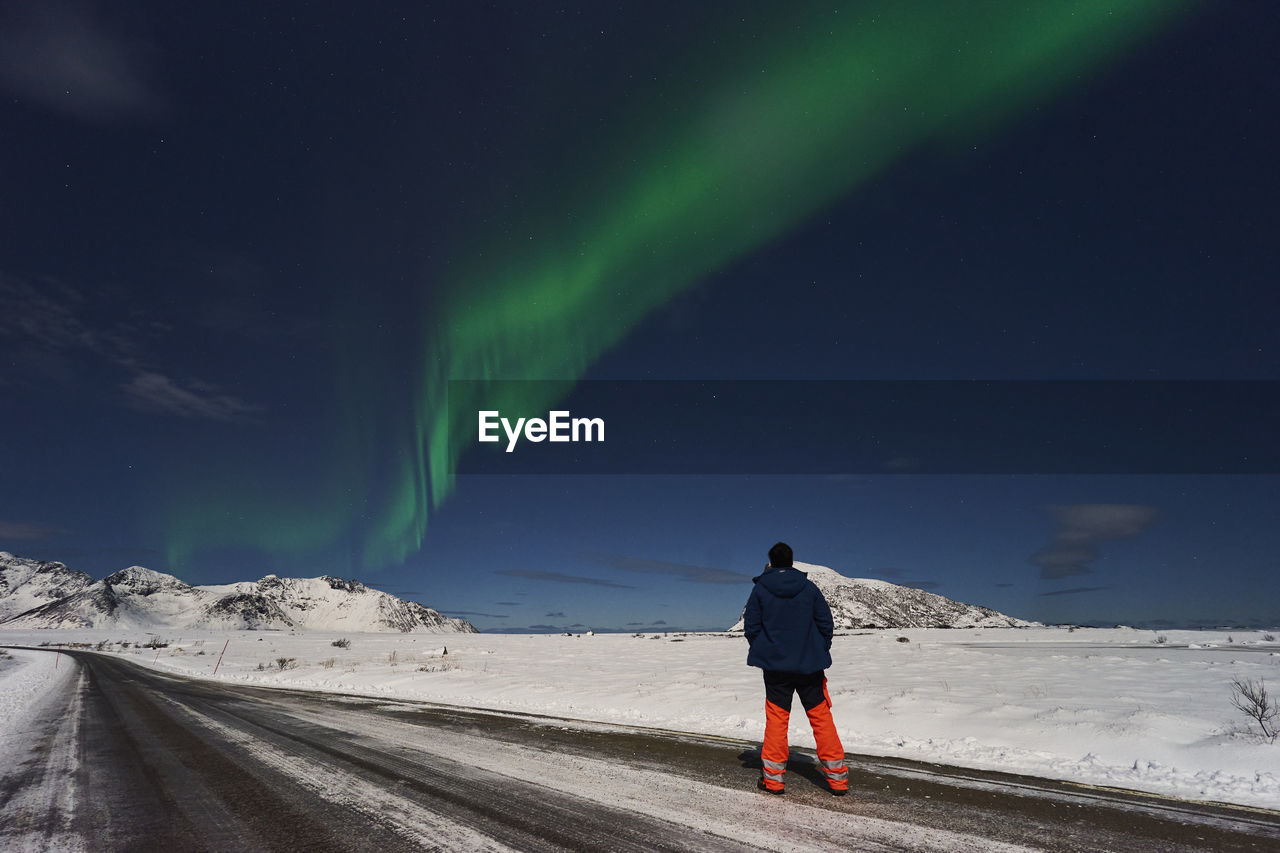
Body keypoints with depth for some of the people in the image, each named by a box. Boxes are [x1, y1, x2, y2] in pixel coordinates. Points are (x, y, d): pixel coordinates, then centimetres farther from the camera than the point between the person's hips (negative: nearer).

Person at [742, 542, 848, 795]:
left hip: (775, 665, -1)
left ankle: (773, 778, 10)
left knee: (776, 718, 7)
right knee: (821, 717, 9)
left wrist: (762, 651, 14)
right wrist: (819, 652, 13)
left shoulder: (760, 589, -4)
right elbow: (826, 623, 2)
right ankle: (837, 778, 12)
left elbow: (751, 626, -2)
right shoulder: (809, 587, 0)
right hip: (810, 665, 1)